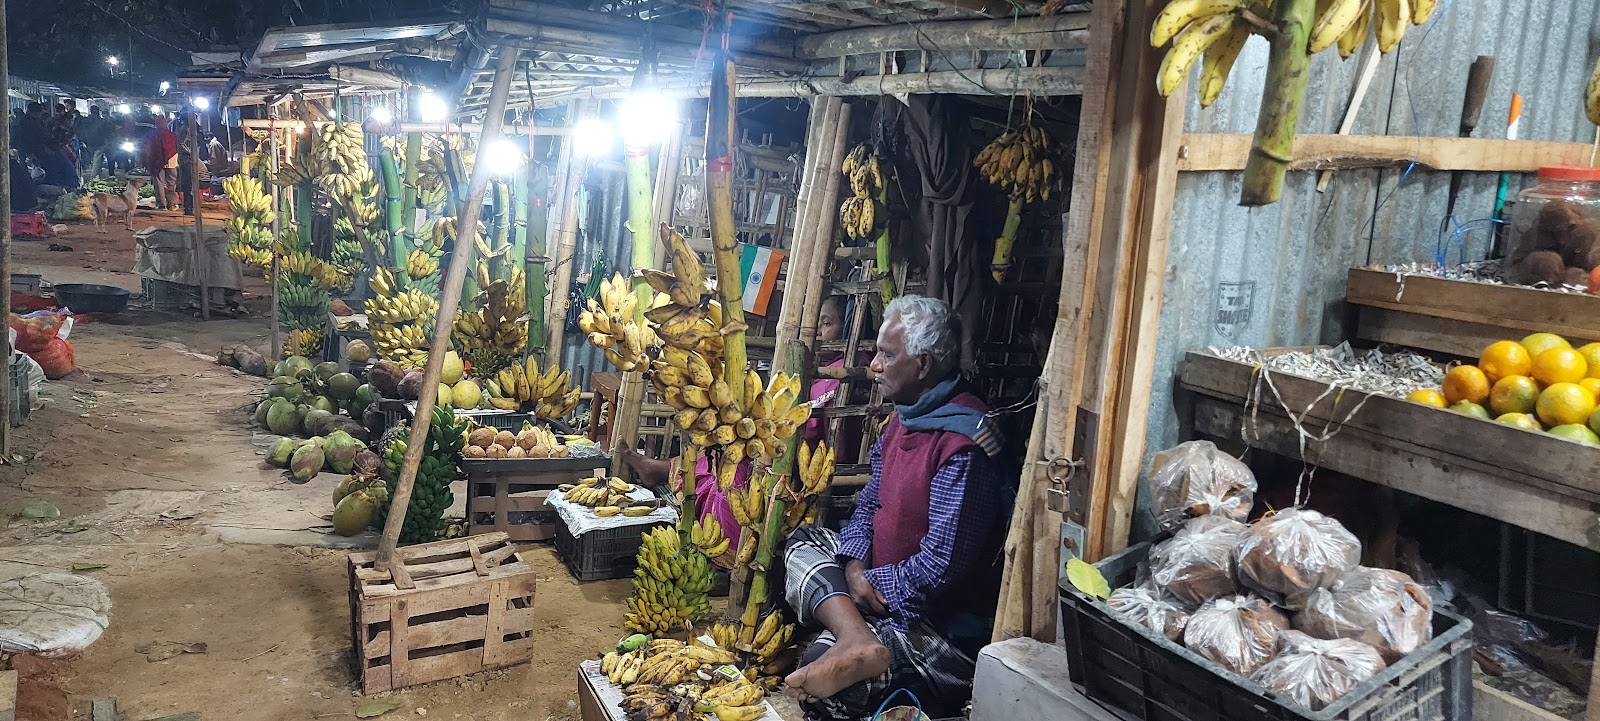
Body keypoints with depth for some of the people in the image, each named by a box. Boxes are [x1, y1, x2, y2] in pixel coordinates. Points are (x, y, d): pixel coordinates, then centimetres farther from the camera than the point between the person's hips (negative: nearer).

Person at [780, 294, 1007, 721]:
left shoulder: (964, 445, -25)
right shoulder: (904, 417, 7)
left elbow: (942, 565, -26)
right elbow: (871, 503, 13)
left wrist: (875, 585, -11)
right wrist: (854, 566, -6)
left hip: (944, 618, -11)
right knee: (803, 545, -8)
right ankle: (859, 640, -26)